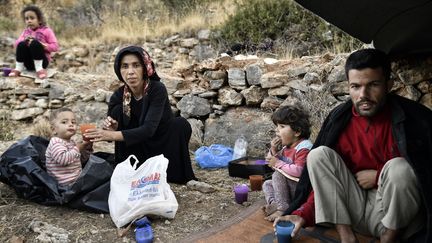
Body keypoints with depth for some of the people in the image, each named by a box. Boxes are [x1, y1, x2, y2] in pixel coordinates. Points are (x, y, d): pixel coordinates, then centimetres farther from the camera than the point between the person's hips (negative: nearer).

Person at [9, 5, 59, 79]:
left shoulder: (47, 31, 1)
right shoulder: (25, 31, 15)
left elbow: (55, 47, -8)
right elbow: (16, 44, 9)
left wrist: (40, 44, -20)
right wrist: (25, 41, -11)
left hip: (42, 61, -4)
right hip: (29, 63, 4)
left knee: (35, 43, -30)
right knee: (21, 44, -23)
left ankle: (39, 69, -31)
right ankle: (18, 68, -19)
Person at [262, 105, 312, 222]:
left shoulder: (304, 147, -21)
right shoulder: (287, 147, 8)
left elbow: (298, 171, -34)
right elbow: (272, 162, 16)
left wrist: (278, 163, -23)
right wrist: (274, 151, -4)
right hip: (290, 186, 10)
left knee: (278, 174, -22)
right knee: (267, 184, 13)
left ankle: (282, 209, -21)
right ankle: (273, 204, -12)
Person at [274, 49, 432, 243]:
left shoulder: (414, 118, -15)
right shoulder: (339, 120, -6)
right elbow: (324, 176, -3)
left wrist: (378, 176, -15)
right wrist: (303, 215, -17)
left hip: (397, 215, -2)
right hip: (352, 213, 3)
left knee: (399, 168, -31)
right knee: (319, 154, -14)